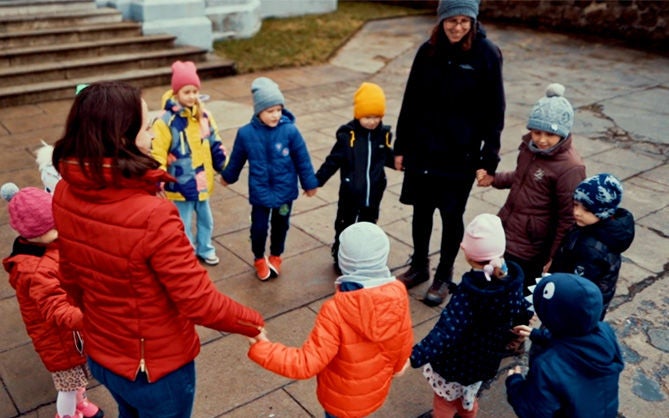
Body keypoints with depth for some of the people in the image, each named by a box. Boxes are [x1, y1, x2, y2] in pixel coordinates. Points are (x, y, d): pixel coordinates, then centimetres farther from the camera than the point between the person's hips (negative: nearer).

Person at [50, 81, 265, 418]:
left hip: (100, 354, 6)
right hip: (157, 368, -6)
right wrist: (252, 324, -10)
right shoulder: (153, 217, -35)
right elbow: (201, 303, -28)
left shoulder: (66, 195, -12)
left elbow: (70, 277, 3)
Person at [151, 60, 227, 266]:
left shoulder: (204, 116, 0)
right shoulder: (166, 121, -19)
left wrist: (224, 169, 9)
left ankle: (205, 249, 43)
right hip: (181, 184, -5)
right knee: (184, 224, 8)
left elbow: (215, 145, 9)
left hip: (202, 181, 6)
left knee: (206, 219, 22)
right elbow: (157, 153, -18)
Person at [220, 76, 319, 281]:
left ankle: (275, 257, 43)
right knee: (259, 227, 7)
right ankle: (259, 259, 35)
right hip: (260, 192, 0)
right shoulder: (246, 133, -15)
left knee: (280, 226, 18)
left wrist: (309, 183, 2)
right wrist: (228, 176, 18)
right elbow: (236, 159, 4)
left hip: (285, 190, 1)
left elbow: (302, 159, -6)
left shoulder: (290, 131, -17)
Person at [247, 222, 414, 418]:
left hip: (343, 398, -3)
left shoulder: (337, 310, -37)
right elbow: (403, 340, -6)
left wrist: (261, 349, -23)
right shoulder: (397, 293, -22)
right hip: (376, 389, 4)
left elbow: (307, 363, -33)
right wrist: (397, 364, 16)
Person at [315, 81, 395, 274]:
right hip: (350, 195, -3)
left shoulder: (383, 134, -5)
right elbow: (333, 161, -11)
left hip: (373, 195, 3)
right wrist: (316, 181, -11)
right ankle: (340, 259, 33)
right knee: (344, 228, 14)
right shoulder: (347, 135, -17)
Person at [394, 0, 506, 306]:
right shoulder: (428, 51, 0)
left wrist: (488, 160, -9)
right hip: (421, 148, 3)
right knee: (421, 210, 14)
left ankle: (444, 276, 28)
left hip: (460, 154, -3)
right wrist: (401, 146, 7)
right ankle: (419, 266, 35)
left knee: (451, 216, 8)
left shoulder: (486, 54, -9)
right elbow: (410, 101, 5)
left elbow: (494, 111, -7)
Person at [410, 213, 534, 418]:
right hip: (486, 361, 6)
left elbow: (446, 331, -41)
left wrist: (414, 357, -45)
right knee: (467, 400, 33)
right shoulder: (512, 280, -16)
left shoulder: (468, 292, -36)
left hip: (457, 363, -6)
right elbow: (521, 311, 1)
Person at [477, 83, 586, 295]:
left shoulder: (570, 168, -25)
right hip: (505, 230, 8)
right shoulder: (531, 145, -2)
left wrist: (552, 258, -13)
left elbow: (568, 219, -19)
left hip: (528, 248, -8)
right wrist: (494, 179, 6)